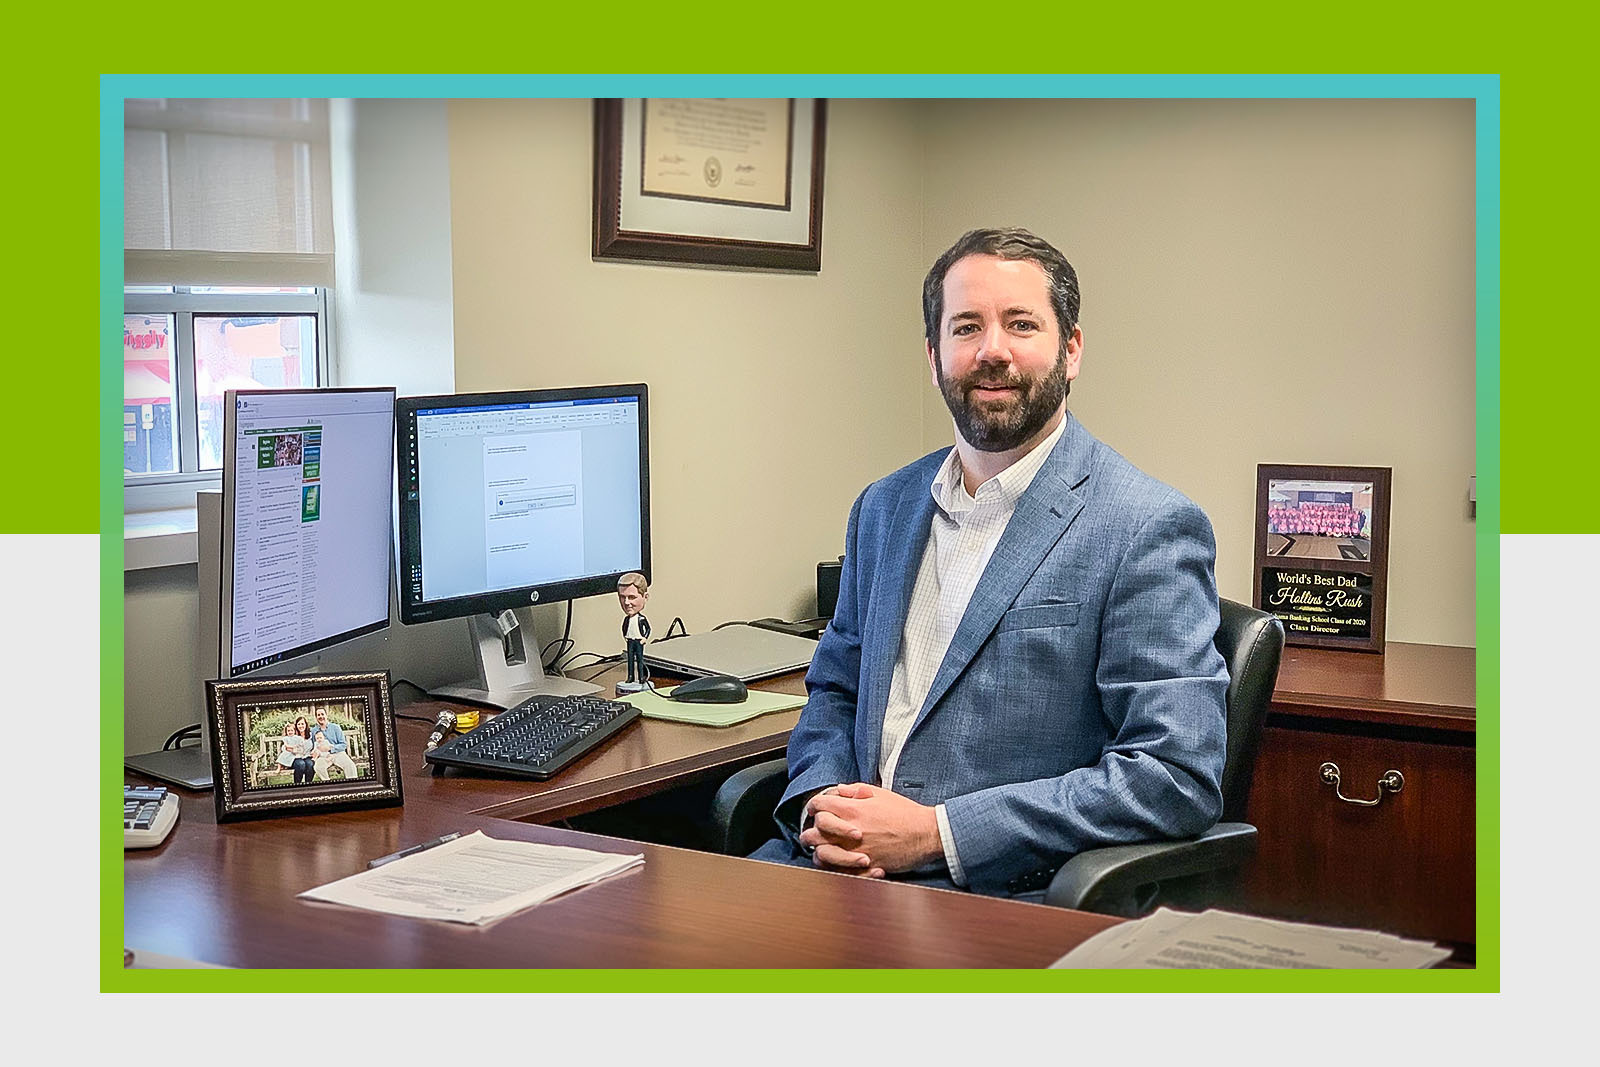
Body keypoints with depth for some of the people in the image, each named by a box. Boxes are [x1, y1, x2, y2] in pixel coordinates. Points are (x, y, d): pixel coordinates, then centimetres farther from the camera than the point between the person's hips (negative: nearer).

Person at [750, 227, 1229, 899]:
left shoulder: (1149, 531, -8)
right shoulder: (884, 509, 15)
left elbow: (1177, 779, -14)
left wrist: (935, 832, -16)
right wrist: (822, 803, -1)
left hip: (1007, 897, -6)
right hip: (844, 867, 6)